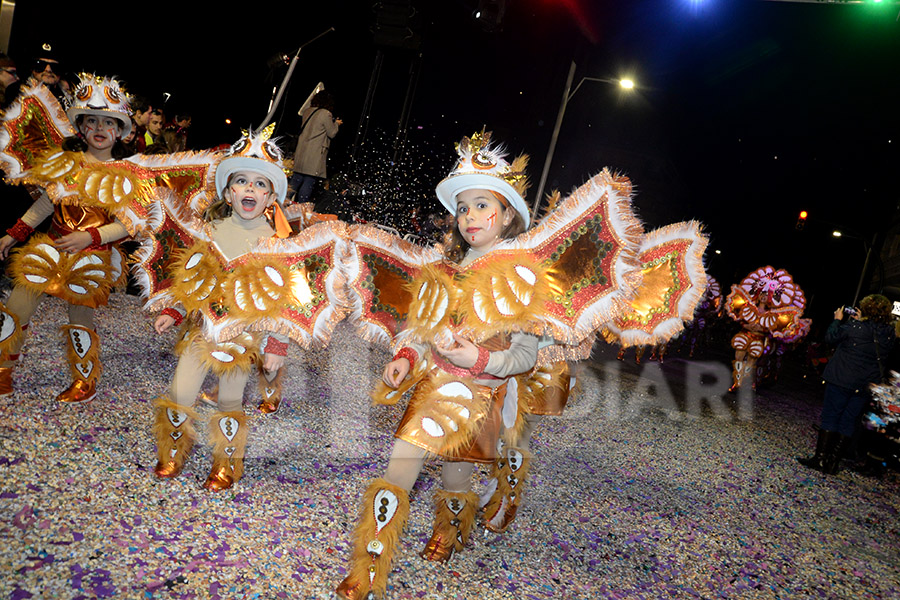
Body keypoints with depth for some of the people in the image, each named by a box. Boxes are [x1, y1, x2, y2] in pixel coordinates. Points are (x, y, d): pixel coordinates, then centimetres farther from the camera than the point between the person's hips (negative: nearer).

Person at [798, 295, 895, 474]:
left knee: (830, 417, 3)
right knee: (848, 422, 9)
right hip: (865, 386, 5)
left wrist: (837, 320, 9)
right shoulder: (889, 334, 1)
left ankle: (820, 458, 2)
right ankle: (833, 462, 11)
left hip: (842, 380, -5)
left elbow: (830, 338, -5)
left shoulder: (855, 327, -14)